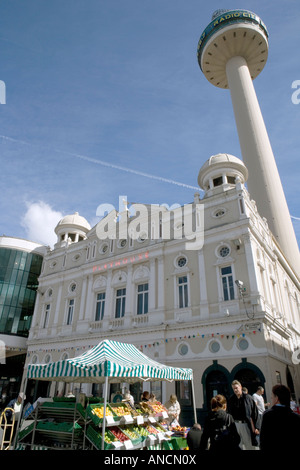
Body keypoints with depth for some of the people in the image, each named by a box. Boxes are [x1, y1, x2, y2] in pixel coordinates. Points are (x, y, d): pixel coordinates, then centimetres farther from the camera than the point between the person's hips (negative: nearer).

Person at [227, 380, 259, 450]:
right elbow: (230, 414, 7)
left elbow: (255, 413, -5)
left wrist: (256, 427, -10)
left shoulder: (248, 397, -6)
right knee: (239, 446, 10)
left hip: (246, 424, -2)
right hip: (236, 425, 2)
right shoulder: (231, 400, 1)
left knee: (251, 446, 5)